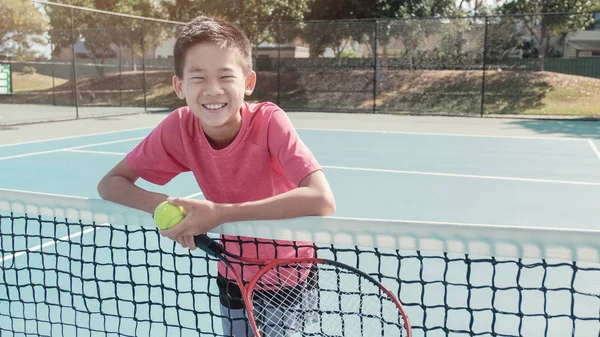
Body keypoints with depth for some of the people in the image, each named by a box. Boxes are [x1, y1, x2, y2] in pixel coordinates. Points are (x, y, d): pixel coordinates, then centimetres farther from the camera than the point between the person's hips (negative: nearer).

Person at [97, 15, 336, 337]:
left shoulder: (269, 121, -27)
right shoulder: (178, 128, -17)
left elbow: (322, 200, -38)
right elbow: (110, 183, -10)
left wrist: (220, 213, -41)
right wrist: (164, 205, -30)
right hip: (233, 280, 3)